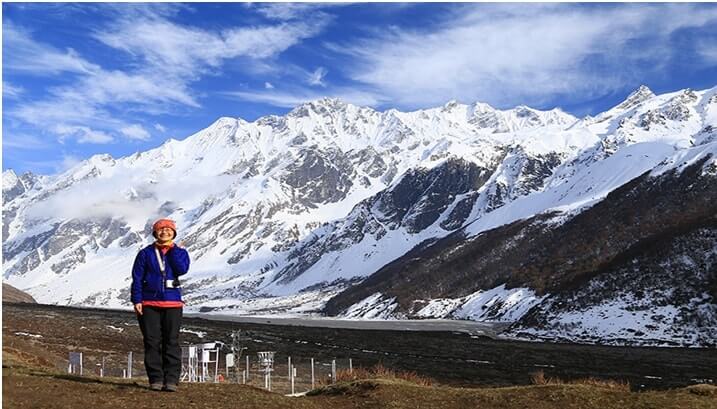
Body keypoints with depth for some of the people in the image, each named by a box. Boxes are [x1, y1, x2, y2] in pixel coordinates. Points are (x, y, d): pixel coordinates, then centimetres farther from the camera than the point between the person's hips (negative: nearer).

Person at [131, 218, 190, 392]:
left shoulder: (180, 252, 9)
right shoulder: (146, 253, 6)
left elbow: (182, 269, -11)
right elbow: (137, 277, 3)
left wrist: (172, 249, -5)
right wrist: (137, 300, -5)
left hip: (172, 303, 0)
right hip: (149, 303, 0)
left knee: (171, 342, -2)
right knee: (152, 342, 0)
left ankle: (171, 379, 0)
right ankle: (156, 379, 6)